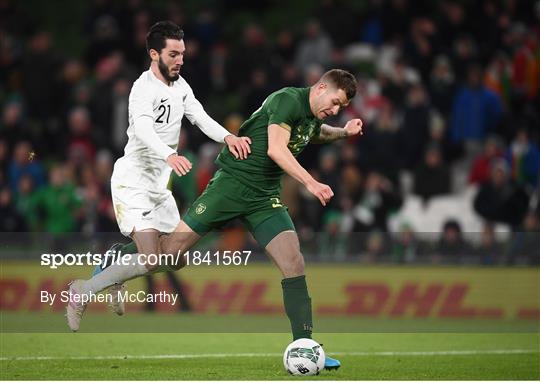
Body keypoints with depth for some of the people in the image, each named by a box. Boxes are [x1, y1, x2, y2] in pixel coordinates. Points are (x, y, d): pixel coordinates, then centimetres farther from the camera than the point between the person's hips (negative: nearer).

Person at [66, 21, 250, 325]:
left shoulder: (180, 85, 9)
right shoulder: (145, 88, -18)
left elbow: (201, 118, -1)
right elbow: (143, 128, -35)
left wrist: (229, 137, -22)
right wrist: (170, 156, -53)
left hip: (159, 185, 9)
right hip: (133, 183, -9)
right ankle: (83, 291, -1)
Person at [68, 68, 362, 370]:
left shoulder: (314, 115, 13)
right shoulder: (288, 100, -13)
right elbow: (276, 148, -26)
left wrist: (342, 132, 23)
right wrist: (311, 183, -33)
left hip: (265, 198, 8)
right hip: (233, 183, -8)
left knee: (294, 263, -10)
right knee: (173, 249, -10)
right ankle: (91, 285, 0)